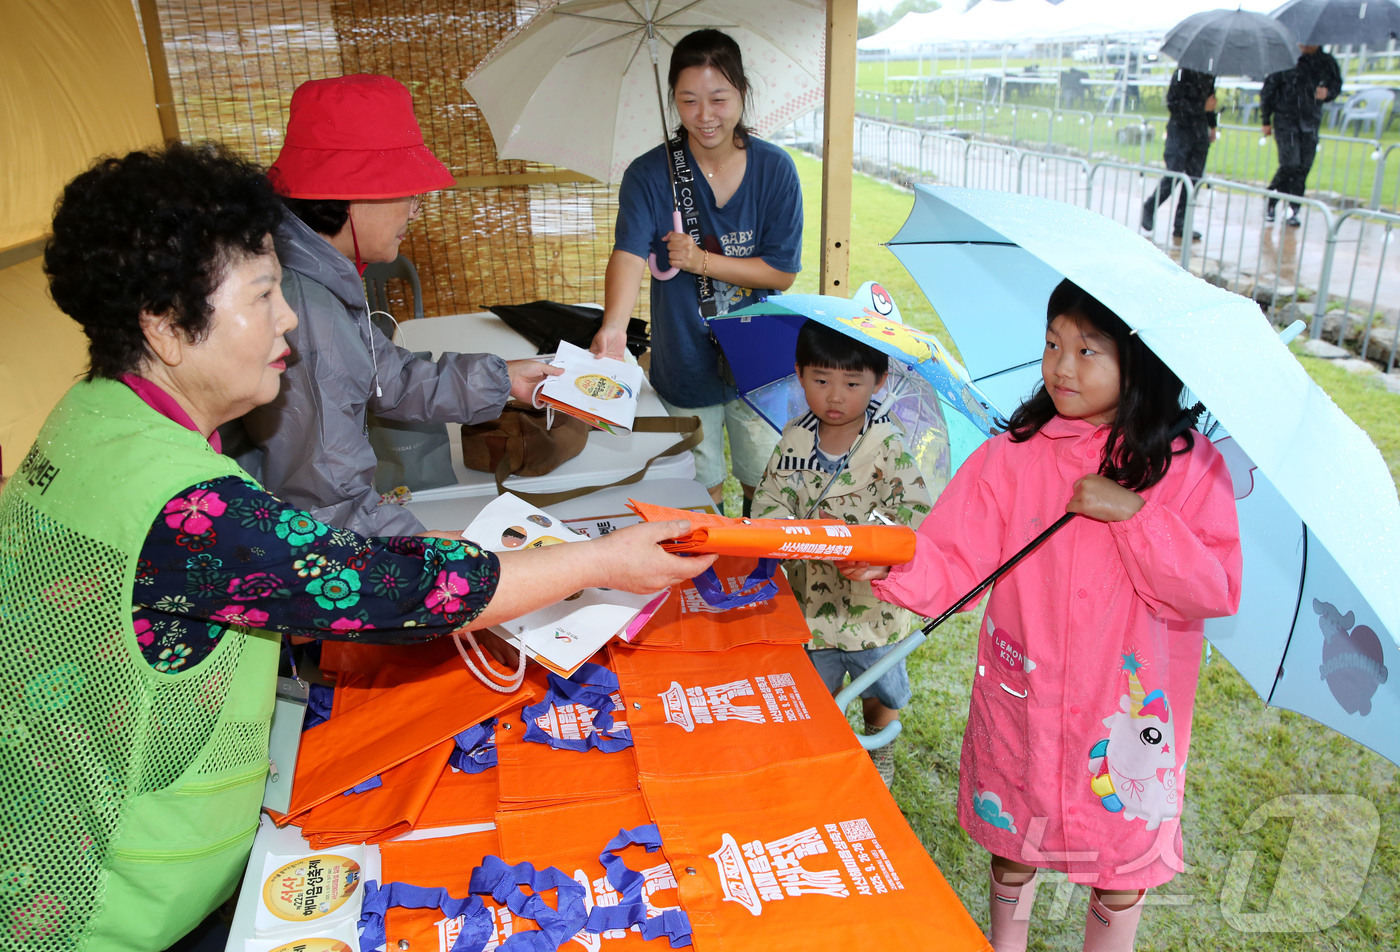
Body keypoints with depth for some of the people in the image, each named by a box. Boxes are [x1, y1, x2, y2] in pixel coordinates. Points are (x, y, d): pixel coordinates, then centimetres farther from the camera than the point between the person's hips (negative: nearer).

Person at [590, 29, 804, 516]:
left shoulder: (775, 169, -9)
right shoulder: (649, 174, -13)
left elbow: (782, 272, -9)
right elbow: (629, 254, -29)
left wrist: (702, 260, -22)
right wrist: (614, 326, -48)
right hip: (685, 363, -1)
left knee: (763, 479, 19)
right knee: (702, 487, 15)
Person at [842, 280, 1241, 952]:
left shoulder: (1190, 467, -9)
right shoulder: (1015, 453, -7)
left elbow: (1217, 591, -16)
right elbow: (951, 560, -12)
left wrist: (1134, 512, -25)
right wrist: (890, 565, -32)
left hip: (1128, 705, -1)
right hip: (1023, 695, 2)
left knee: (1123, 856, 17)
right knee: (1013, 835, 20)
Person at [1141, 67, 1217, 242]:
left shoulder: (1210, 75, 9)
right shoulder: (1184, 73, -10)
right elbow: (1173, 103, -15)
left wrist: (1212, 125, 21)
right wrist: (1202, 107, -17)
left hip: (1200, 131, 6)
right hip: (1181, 130, -6)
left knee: (1194, 179, 1)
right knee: (1173, 176, -8)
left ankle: (1181, 225, 5)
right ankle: (1149, 208, 17)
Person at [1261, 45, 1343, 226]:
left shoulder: (1326, 62, 5)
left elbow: (1336, 84, 20)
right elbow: (1267, 90, 2)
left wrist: (1328, 92, -4)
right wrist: (1266, 120, 3)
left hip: (1310, 124, 3)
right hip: (1286, 121, -3)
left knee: (1303, 168, -1)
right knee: (1290, 164, -14)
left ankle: (1293, 211, 7)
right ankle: (1270, 203, 5)